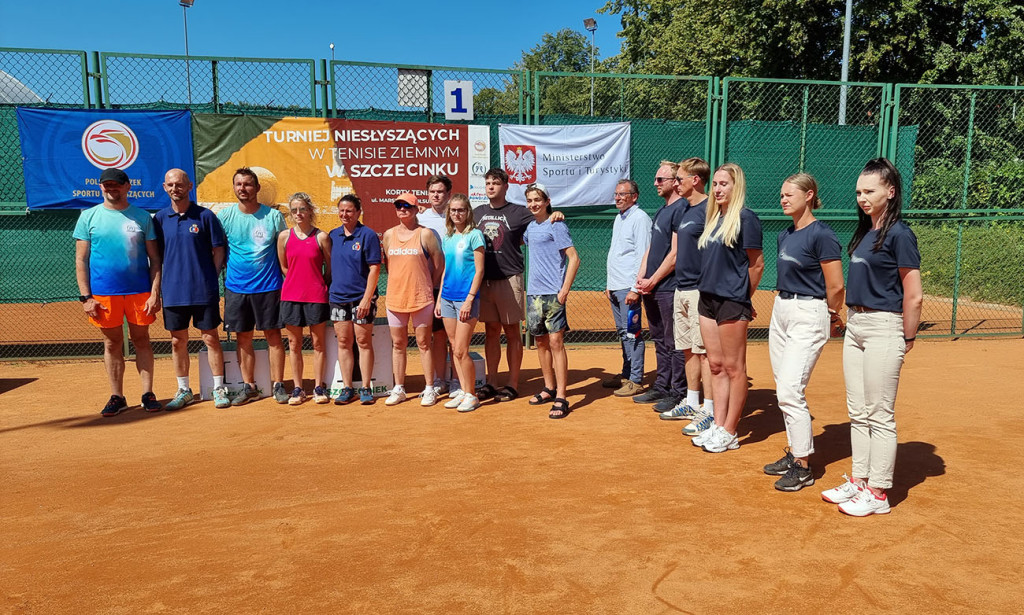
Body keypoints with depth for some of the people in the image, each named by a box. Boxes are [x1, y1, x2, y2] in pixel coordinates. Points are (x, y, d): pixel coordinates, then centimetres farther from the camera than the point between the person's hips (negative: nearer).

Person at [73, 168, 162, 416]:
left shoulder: (142, 217, 4)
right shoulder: (89, 216, 5)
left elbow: (154, 258, 4)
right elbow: (81, 260, 4)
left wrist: (155, 293, -5)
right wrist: (85, 297, -3)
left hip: (140, 291, 0)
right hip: (104, 293, 0)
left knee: (141, 340, 6)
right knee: (112, 343, 8)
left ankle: (148, 394, 13)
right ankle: (117, 397, 16)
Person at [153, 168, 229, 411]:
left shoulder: (205, 216, -1)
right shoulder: (160, 218, 8)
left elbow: (218, 250, 2)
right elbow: (156, 255, 12)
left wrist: (210, 279, -5)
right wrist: (158, 286, 5)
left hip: (204, 290, -3)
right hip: (173, 291, 3)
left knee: (211, 338, 2)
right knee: (178, 342, 9)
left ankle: (219, 388, 13)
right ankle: (183, 391, 21)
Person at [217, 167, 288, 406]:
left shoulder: (273, 216, -2)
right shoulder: (224, 216, 2)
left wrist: (288, 281, 1)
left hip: (268, 286, -2)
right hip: (236, 287, 2)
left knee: (273, 335, 2)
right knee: (243, 338, 8)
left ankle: (278, 386, 11)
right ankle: (248, 386, 19)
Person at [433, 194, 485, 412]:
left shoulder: (474, 235, -6)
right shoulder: (447, 237, 13)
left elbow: (479, 270, -10)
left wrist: (469, 300, -15)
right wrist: (439, 298, 14)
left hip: (466, 298, -6)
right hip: (448, 297, 7)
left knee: (461, 350, -7)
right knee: (454, 349, 9)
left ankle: (471, 395, 7)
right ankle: (462, 391, 19)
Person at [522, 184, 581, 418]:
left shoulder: (555, 225, -7)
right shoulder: (530, 227, 14)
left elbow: (574, 258, -12)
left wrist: (565, 289, -17)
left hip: (553, 293, -7)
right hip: (533, 293, 7)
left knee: (555, 342, -8)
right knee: (541, 341, 13)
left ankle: (561, 398, -5)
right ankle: (549, 388, 26)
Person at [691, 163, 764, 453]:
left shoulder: (745, 218, -10)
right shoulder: (714, 217, 14)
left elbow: (757, 264, -8)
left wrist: (743, 297, 1)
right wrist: (708, 290, 11)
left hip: (732, 302, -8)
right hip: (707, 299, 8)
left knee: (734, 368, 1)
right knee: (716, 366, 13)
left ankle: (729, 433, 10)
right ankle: (717, 425, 21)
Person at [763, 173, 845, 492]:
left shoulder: (821, 234, -14)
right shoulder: (785, 235, 11)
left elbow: (835, 286, -13)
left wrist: (832, 315, 1)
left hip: (808, 315, -9)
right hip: (780, 311, 9)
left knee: (790, 391, -11)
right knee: (783, 391, 12)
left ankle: (803, 467, 1)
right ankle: (793, 453, 24)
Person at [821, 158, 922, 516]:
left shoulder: (899, 234, -13)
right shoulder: (865, 231, 12)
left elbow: (913, 296, -14)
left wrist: (907, 340, -7)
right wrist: (849, 321, 11)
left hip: (883, 328, -9)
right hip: (854, 325, 9)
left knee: (879, 415, 0)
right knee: (857, 412, 15)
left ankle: (878, 494, 10)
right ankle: (859, 481, 26)